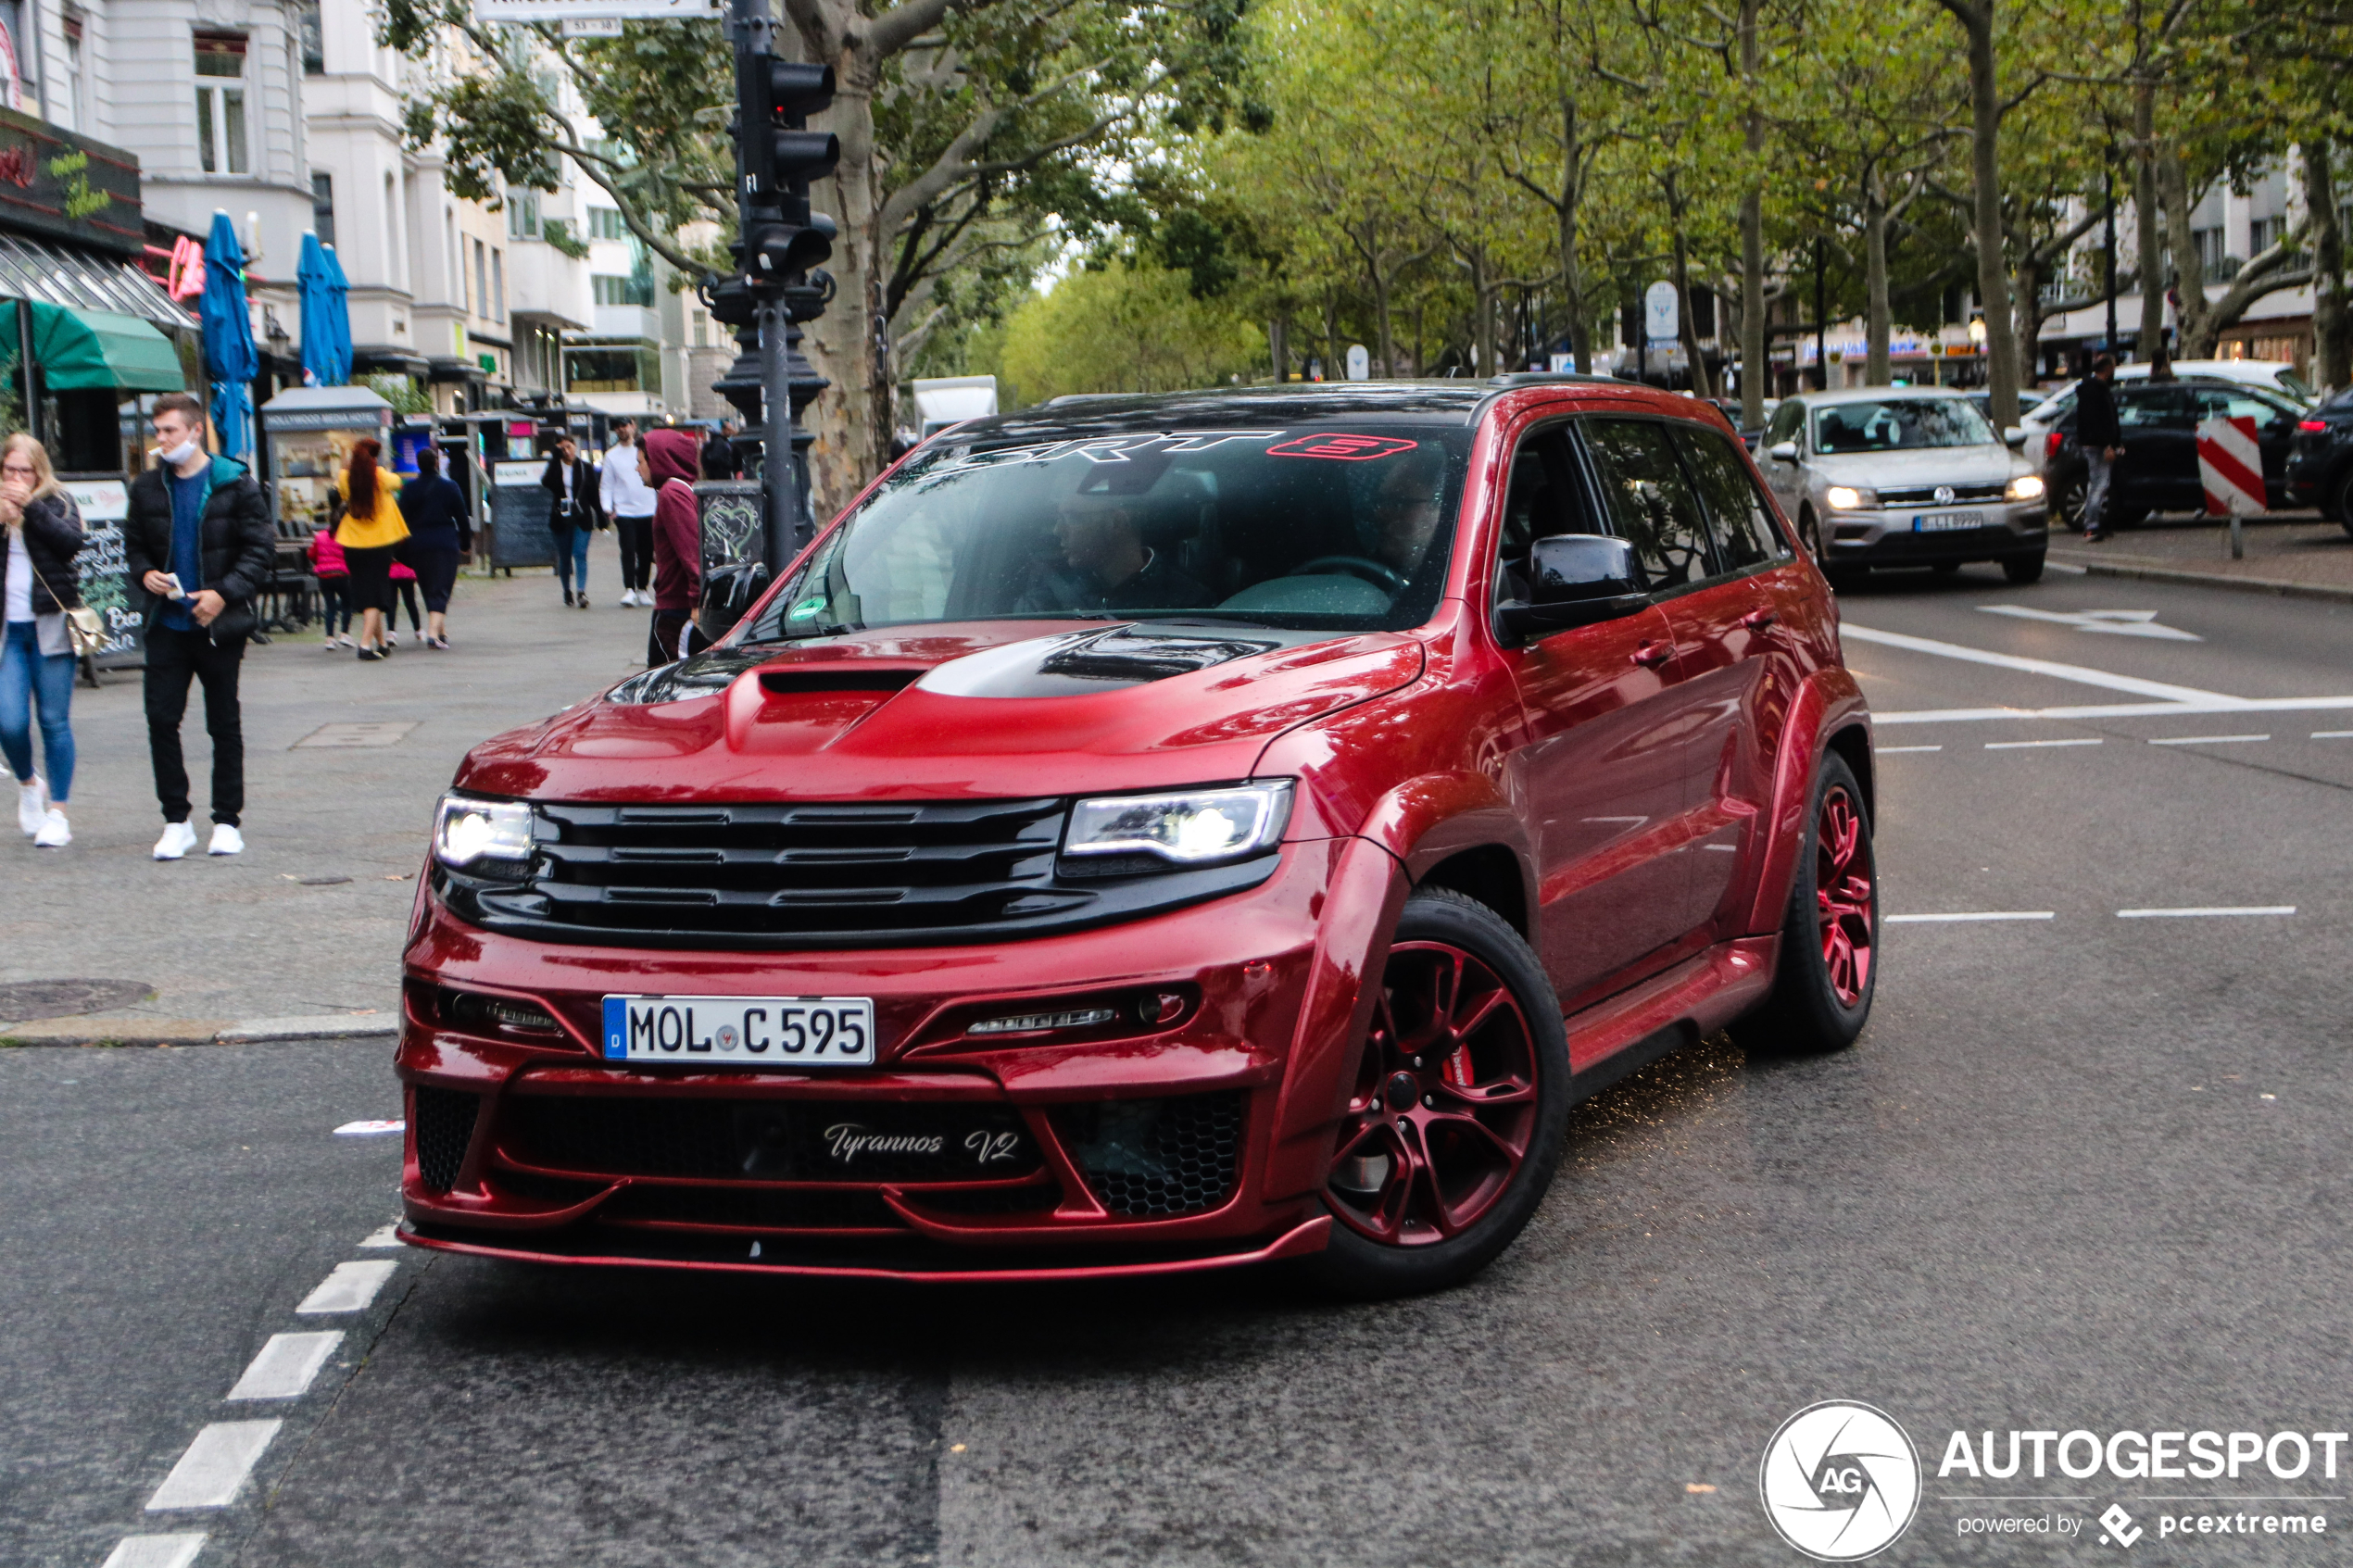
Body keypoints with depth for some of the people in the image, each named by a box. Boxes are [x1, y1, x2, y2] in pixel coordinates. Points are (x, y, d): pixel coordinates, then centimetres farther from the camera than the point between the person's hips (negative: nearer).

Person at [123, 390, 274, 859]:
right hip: (167, 624, 3)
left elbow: (261, 549, -4)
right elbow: (134, 544, 17)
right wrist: (145, 574, -4)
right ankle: (176, 821, 7)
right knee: (161, 719, -3)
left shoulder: (235, 484, -5)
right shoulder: (148, 488, 7)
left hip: (219, 625, -3)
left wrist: (224, 592, -15)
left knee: (224, 726, 5)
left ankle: (227, 821, 15)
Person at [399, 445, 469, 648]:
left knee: (428, 589, 16)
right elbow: (462, 517, 2)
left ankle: (441, 631, 24)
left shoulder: (408, 489, 2)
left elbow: (403, 519, 3)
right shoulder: (450, 486, -1)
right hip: (445, 543, -2)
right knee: (440, 590, -5)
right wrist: (466, 543, 14)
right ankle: (434, 632, -23)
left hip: (417, 544, 2)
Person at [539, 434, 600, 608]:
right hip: (560, 517, 1)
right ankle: (567, 591, 21)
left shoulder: (585, 468, 5)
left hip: (582, 518, -1)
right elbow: (547, 483, -19)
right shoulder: (554, 466, 3)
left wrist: (601, 516, 4)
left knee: (580, 554, -14)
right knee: (564, 557, 8)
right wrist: (555, 457, -19)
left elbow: (593, 494, 9)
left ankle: (582, 592, -24)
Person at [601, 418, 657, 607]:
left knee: (646, 552, 5)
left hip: (647, 511, 1)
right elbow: (607, 485, 6)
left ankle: (642, 589, 16)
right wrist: (607, 509, -8)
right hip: (624, 512, -1)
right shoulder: (611, 455, 7)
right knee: (628, 550, -13)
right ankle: (629, 589, -11)